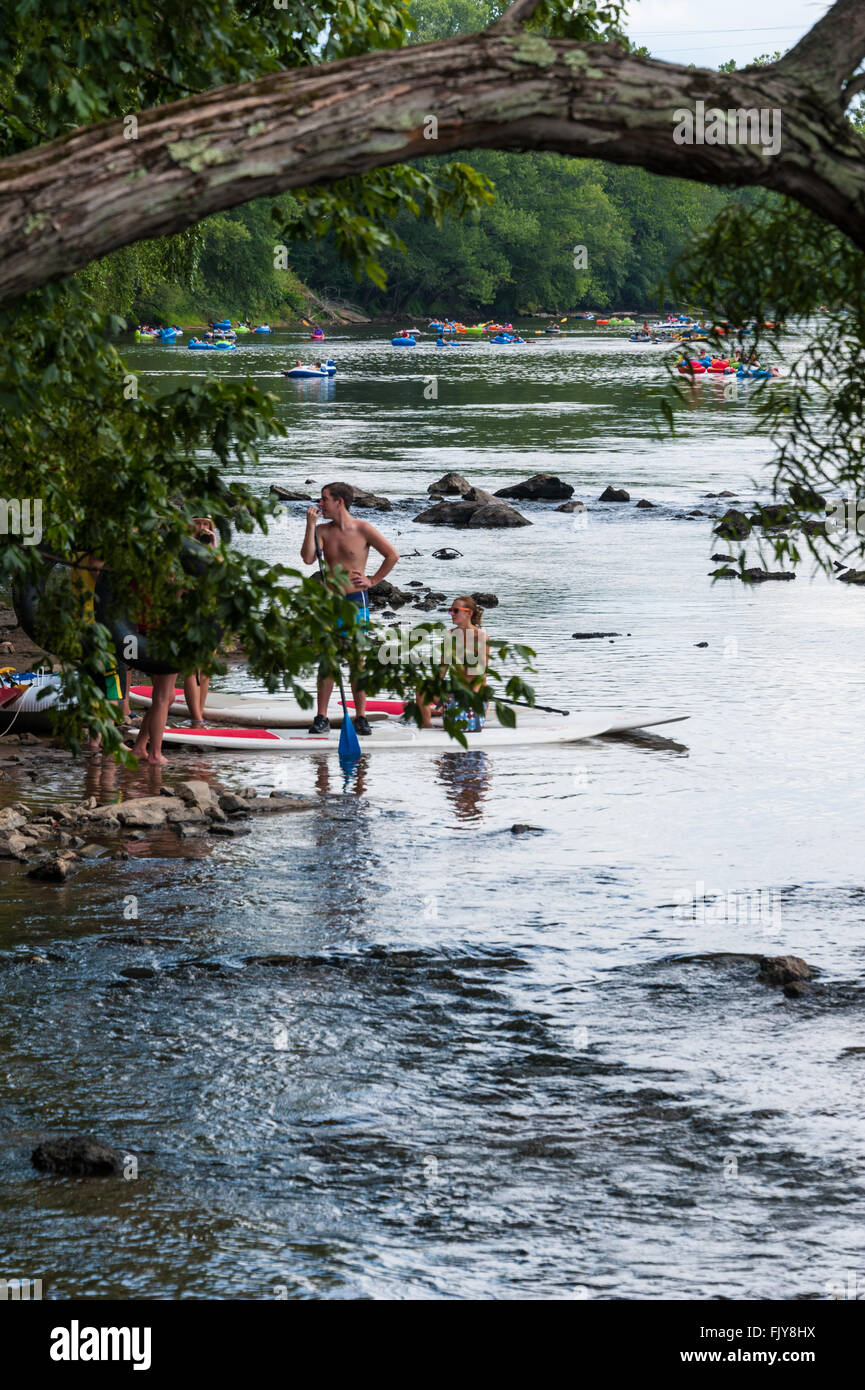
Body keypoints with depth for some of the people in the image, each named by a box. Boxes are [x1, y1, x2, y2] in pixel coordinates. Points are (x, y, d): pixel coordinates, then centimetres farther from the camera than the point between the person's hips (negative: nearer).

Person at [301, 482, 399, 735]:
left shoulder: (363, 530, -3)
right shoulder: (323, 530, 6)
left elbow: (392, 555, 2)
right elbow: (308, 558, -9)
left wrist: (373, 581, -1)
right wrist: (311, 524, -9)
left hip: (355, 601, -3)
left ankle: (361, 717, 4)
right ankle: (321, 717, 1)